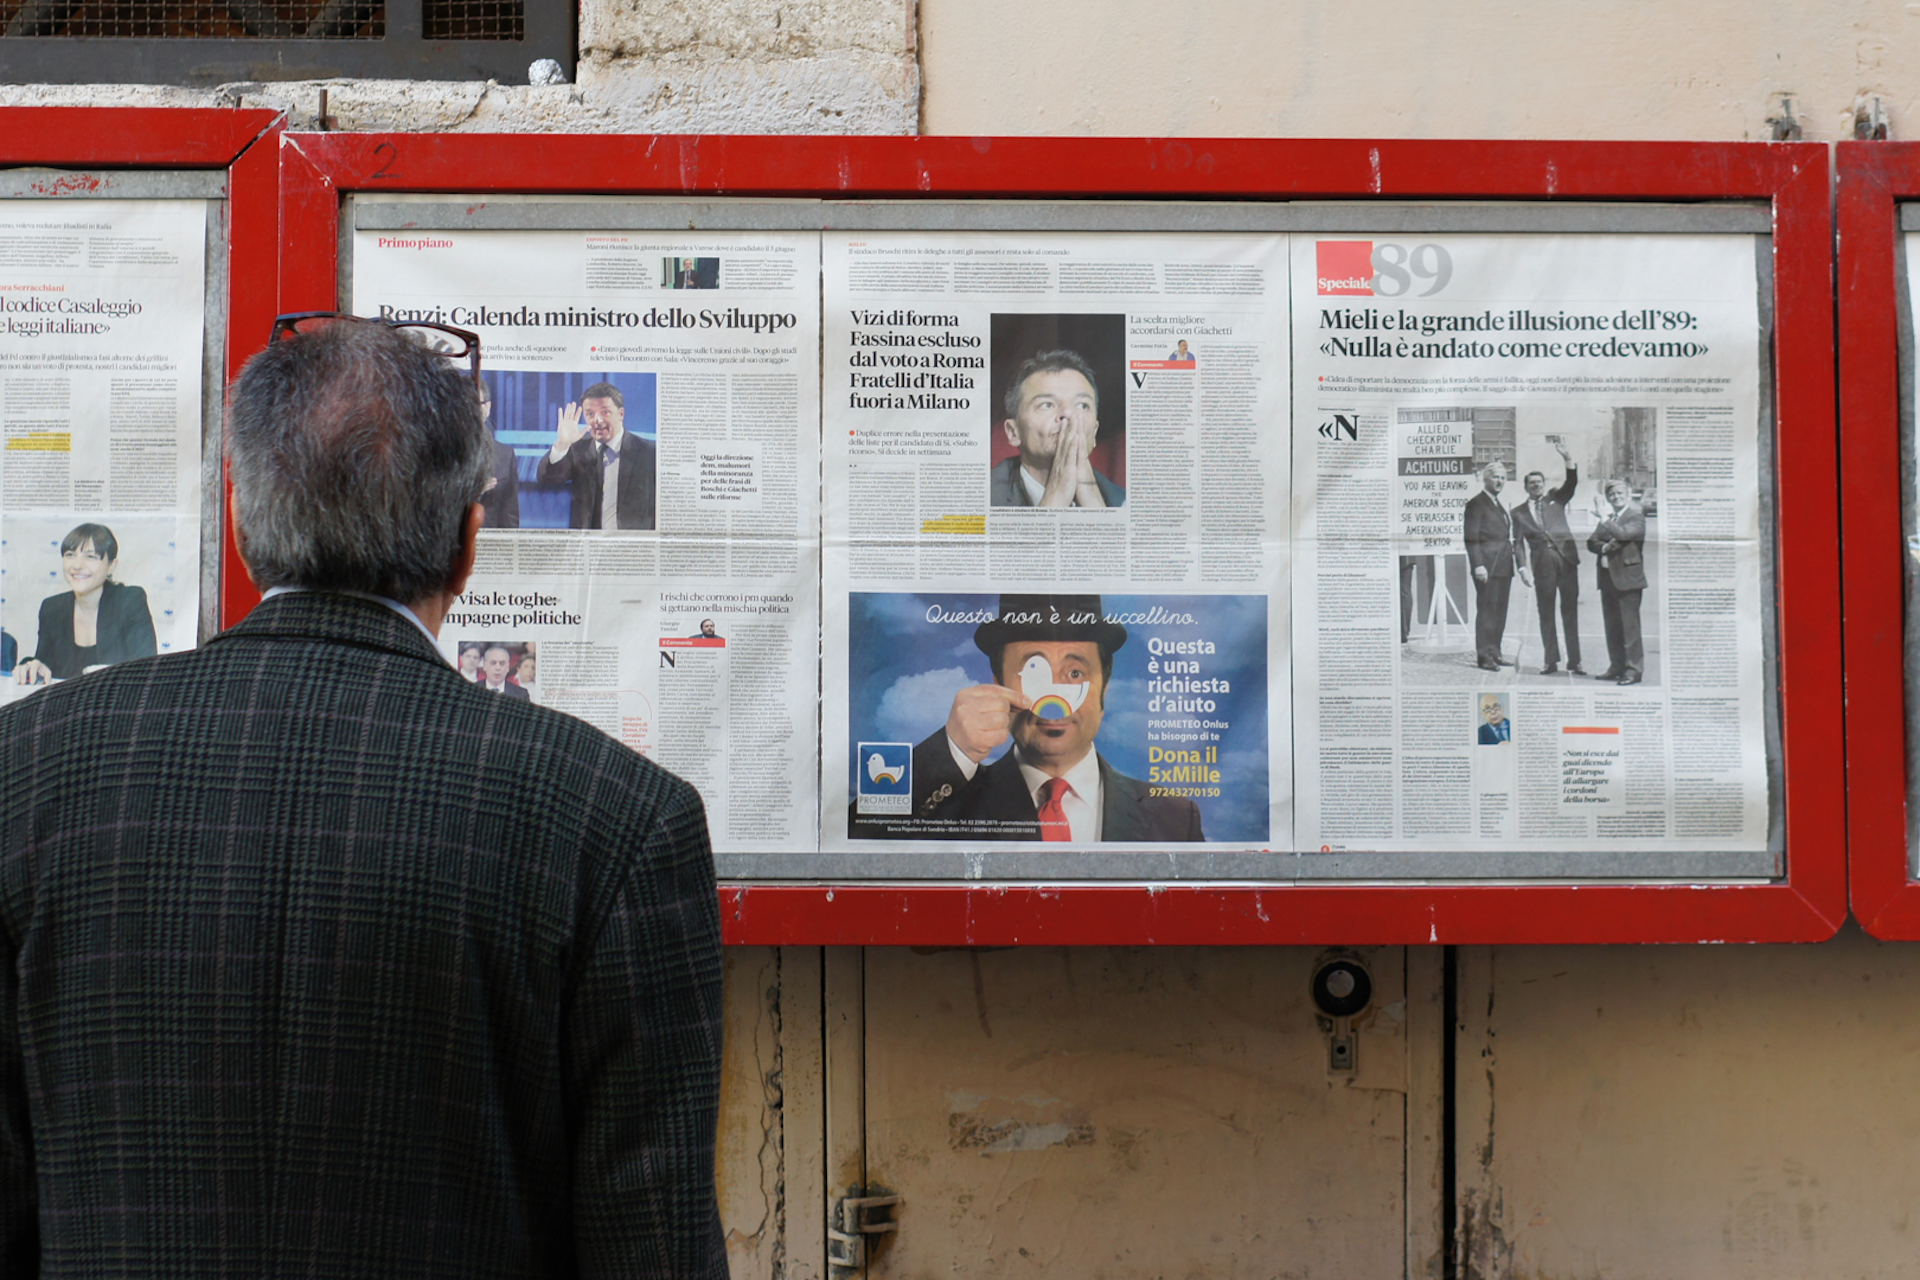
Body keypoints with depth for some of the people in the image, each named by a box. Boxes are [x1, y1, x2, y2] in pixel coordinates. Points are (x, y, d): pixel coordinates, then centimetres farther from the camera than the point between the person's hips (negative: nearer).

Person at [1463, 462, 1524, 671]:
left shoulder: (1498, 504, 20)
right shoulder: (1476, 503, -6)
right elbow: (1471, 538, -12)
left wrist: (1519, 565, 19)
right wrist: (1478, 565, -19)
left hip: (1503, 565, 8)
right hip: (1487, 566, -8)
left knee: (1500, 610, 9)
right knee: (1486, 609, -7)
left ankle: (1494, 653, 15)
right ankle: (1484, 656, -4)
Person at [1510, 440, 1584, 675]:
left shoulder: (1556, 500, 17)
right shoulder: (1519, 512, 15)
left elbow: (1572, 481, 4)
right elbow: (1518, 542, 9)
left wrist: (1567, 458, -10)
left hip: (1565, 556, 0)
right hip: (1542, 563, 0)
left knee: (1570, 610, -1)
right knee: (1546, 613, 1)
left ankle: (1574, 661, 0)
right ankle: (1551, 661, 5)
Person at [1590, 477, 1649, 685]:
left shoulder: (1636, 516, -3)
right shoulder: (1608, 519, 18)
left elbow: (1624, 533, -21)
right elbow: (1591, 542, 10)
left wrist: (1603, 521, -12)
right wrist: (1604, 547, -10)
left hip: (1627, 578, -7)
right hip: (1607, 577, 7)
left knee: (1629, 626, -8)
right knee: (1612, 626, 11)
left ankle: (1633, 669, -7)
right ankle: (1617, 666, 19)